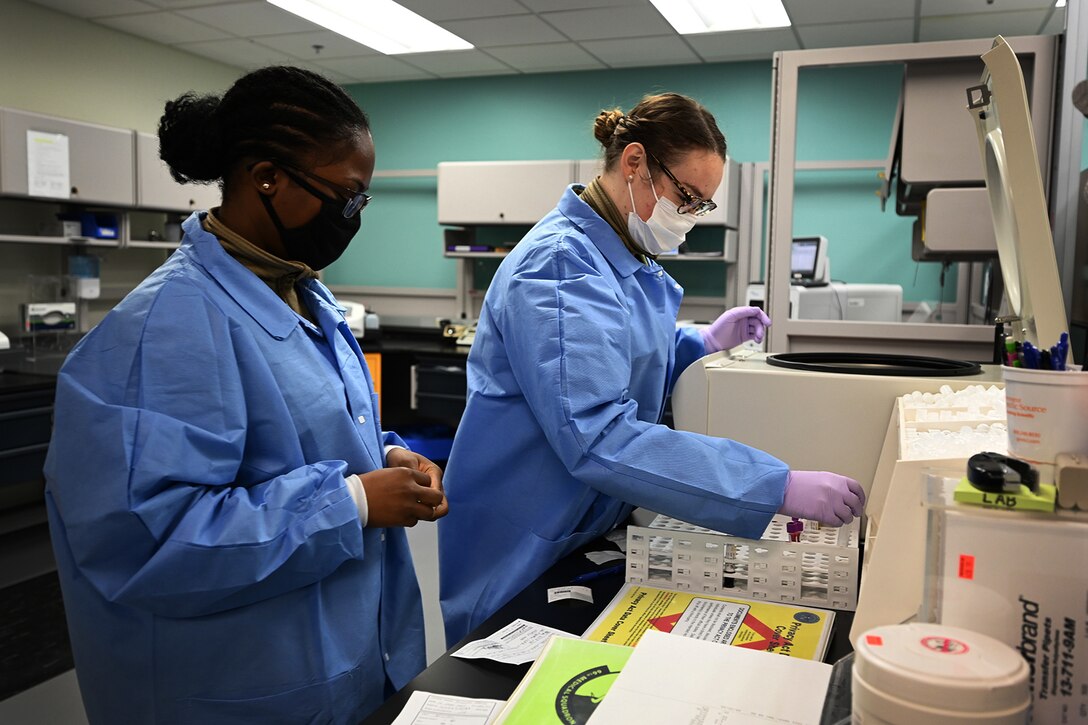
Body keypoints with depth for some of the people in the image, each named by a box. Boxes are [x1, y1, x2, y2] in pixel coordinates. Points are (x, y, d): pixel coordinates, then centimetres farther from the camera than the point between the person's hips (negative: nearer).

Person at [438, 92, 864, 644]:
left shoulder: (626, 258, 6)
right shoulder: (561, 265, -25)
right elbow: (599, 436, -36)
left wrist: (702, 342, 2)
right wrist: (779, 488, -37)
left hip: (592, 534, 9)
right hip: (526, 553, -9)